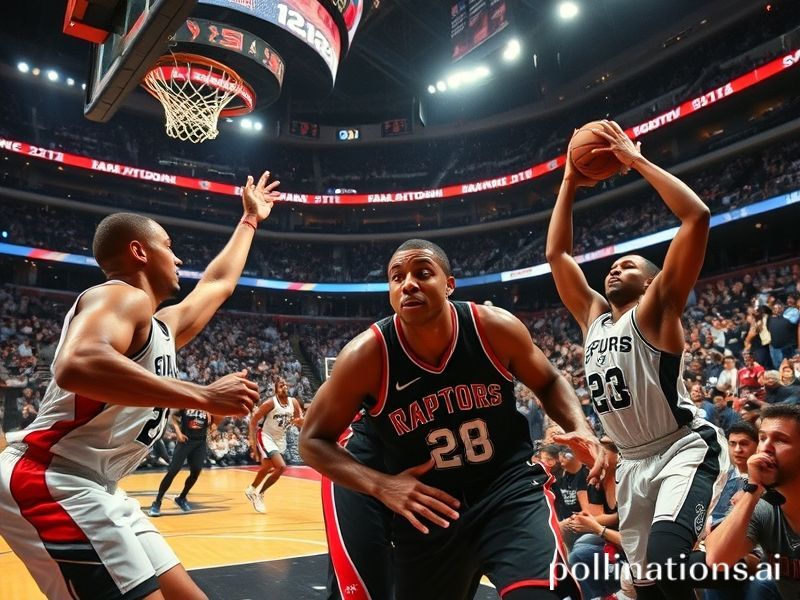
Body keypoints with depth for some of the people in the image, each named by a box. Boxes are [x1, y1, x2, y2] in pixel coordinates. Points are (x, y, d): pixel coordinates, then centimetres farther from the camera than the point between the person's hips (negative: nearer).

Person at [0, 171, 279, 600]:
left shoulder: (161, 326, 18)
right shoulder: (122, 297, -11)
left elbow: (219, 284, 35)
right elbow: (76, 366, -32)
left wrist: (250, 221, 45)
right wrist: (204, 396, -33)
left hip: (92, 489, 10)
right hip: (51, 481, -10)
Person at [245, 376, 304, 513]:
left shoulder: (293, 402, -6)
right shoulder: (271, 402, -21)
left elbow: (302, 423, 1)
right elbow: (253, 420, -15)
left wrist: (298, 420, -23)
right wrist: (253, 442, -18)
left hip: (280, 439, 7)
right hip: (266, 437, -7)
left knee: (267, 468, 23)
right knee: (281, 467, -21)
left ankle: (251, 490, 49)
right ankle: (259, 494, -5)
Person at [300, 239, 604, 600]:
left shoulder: (495, 328, -12)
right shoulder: (366, 355, -17)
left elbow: (548, 382, 8)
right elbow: (313, 441, -6)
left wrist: (580, 429, -13)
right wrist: (382, 486, -21)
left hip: (510, 487, 0)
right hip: (425, 510, 1)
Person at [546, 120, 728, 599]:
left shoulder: (656, 311, -7)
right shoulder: (593, 317, 9)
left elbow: (697, 217, -18)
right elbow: (557, 254, 14)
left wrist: (637, 161, -12)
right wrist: (570, 185, 12)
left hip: (686, 450, -7)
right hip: (633, 463, 7)